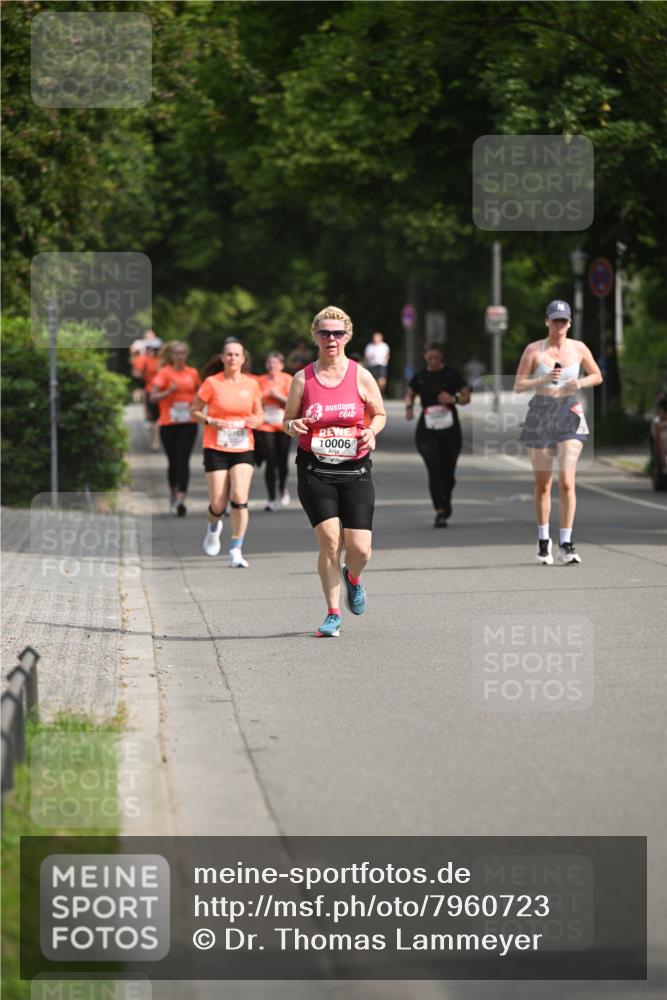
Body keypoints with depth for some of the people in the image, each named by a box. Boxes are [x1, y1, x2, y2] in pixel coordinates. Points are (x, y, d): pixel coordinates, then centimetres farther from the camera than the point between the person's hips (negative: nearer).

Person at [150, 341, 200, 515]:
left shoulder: (192, 373, 6)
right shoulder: (164, 372, -3)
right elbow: (153, 397, -10)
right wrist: (169, 391, -25)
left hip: (188, 423, 1)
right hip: (168, 423, -1)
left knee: (183, 460, -11)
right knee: (173, 461, 9)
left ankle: (181, 500, -18)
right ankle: (173, 493, 34)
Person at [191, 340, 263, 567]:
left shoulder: (251, 385, 5)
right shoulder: (211, 383, -3)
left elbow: (259, 415, 16)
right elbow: (194, 411, 3)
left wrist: (256, 420, -7)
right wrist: (211, 421, -15)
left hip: (243, 449, 1)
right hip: (216, 449, -1)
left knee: (240, 498, -15)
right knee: (218, 504, -2)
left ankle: (236, 552, -6)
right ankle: (214, 527, 35)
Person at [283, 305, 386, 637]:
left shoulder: (361, 376, 2)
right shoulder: (303, 379, 2)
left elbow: (380, 414, 13)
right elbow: (288, 421, 10)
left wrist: (371, 431, -8)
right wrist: (294, 426, -13)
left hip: (355, 470, 0)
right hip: (314, 470, 0)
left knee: (359, 548, -6)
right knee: (329, 540, -13)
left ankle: (353, 577, 31)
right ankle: (333, 614, -1)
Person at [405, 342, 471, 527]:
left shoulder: (452, 374, -1)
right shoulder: (420, 377, 4)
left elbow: (466, 397, 3)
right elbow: (410, 395, 19)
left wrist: (453, 399, -17)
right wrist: (409, 406, -2)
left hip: (450, 430, 0)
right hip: (427, 431, 0)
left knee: (448, 472, 8)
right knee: (434, 470, -13)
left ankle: (446, 504, 36)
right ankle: (440, 512, -17)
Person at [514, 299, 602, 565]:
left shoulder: (578, 348, 3)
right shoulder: (534, 350, -2)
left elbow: (597, 376, 15)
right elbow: (518, 386, -3)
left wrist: (581, 383, -6)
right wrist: (542, 380, -20)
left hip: (569, 415, 0)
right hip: (540, 416, 0)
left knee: (567, 481, -12)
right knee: (542, 484, 6)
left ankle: (566, 544, -10)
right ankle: (543, 541, 22)